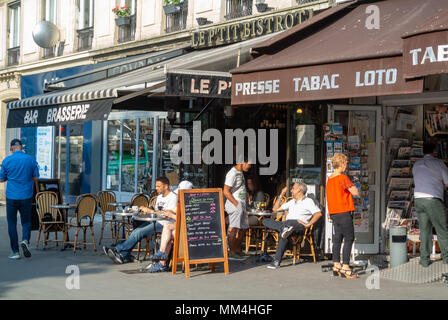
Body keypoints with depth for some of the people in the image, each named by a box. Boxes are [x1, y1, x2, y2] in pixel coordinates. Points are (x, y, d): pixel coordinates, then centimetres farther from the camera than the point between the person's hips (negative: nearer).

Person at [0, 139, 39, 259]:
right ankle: (25, 240, -15)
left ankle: (15, 251, 7)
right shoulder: (31, 159, -1)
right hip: (26, 196, 1)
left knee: (12, 223, 8)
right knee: (26, 221, 13)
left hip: (12, 196, -1)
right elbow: (35, 177, 5)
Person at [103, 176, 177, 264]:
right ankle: (124, 256, -16)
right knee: (136, 231, -14)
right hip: (155, 221, 9)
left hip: (163, 224, -8)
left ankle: (117, 250, -16)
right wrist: (145, 211, 2)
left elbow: (167, 214, -18)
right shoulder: (159, 197, 21)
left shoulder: (173, 197, -8)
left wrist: (150, 211, -16)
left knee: (139, 232, -21)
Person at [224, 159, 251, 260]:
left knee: (243, 228, 13)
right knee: (233, 229, -9)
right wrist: (237, 204, -18)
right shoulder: (232, 173, -14)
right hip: (235, 205, -10)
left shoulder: (240, 173, 17)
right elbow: (226, 191, -18)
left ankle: (238, 250, 23)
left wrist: (244, 205, 16)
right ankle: (231, 253, -6)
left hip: (241, 205, 10)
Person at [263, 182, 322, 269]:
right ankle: (285, 229, -40)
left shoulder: (308, 201, 10)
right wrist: (281, 195, 28)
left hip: (299, 226, -7)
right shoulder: (292, 202, 32)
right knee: (266, 221, -13)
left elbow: (318, 213, -6)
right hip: (286, 224, 7)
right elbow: (275, 209, 33)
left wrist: (307, 225, -15)